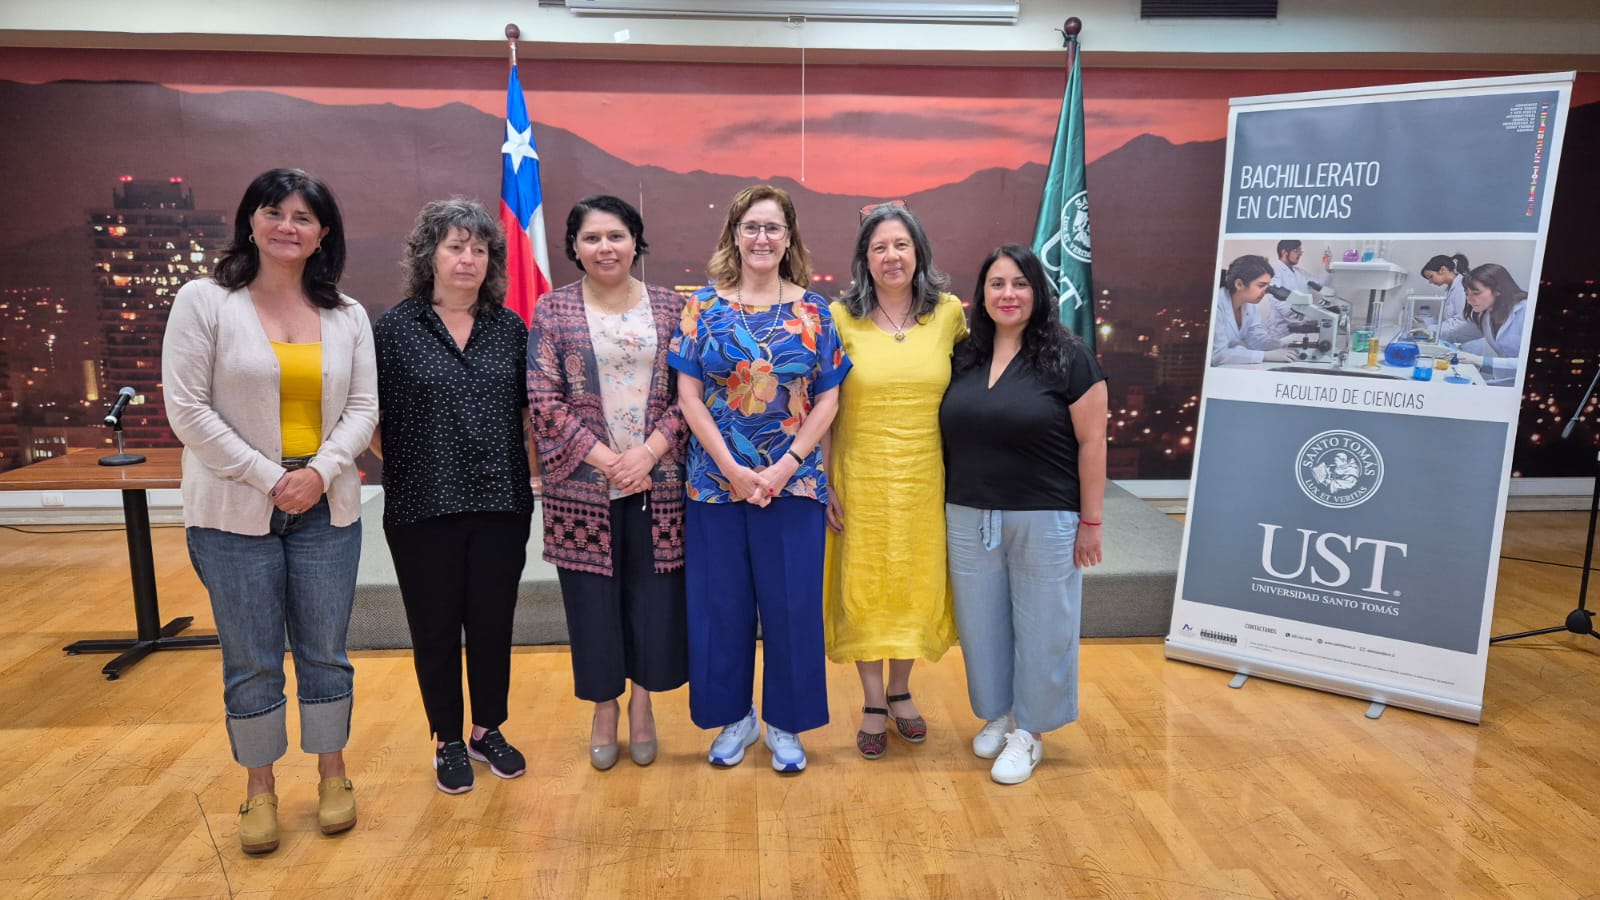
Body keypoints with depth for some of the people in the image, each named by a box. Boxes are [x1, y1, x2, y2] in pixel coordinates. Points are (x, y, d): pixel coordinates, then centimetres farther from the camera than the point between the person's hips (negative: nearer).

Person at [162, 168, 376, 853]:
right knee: (252, 661, 8)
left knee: (325, 652, 10)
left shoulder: (347, 316, 5)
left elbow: (363, 406, 3)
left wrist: (320, 472, -13)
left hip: (326, 509, 2)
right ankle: (259, 789, 26)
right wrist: (270, 479, -13)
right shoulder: (204, 302, -3)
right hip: (234, 511, -2)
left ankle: (332, 776, 28)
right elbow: (187, 409, -8)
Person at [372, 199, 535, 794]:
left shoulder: (509, 328, 6)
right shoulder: (395, 328, -2)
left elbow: (529, 409, 11)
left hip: (501, 504, 2)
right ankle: (448, 742, 28)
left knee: (493, 622, 12)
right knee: (435, 627, 10)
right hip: (423, 509, -2)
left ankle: (488, 732, 31)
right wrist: (403, 469, -3)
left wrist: (526, 476, 5)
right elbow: (374, 418, 1)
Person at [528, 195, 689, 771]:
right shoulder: (554, 312, 2)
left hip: (657, 482, 1)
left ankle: (642, 701, 27)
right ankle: (604, 707, 27)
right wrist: (606, 458, -12)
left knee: (654, 595, 6)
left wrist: (649, 450, -12)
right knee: (593, 599, 7)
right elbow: (545, 400, -4)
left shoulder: (668, 307, 5)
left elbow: (687, 393, 2)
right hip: (583, 485, -1)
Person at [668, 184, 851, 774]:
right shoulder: (704, 307, 2)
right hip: (716, 479, 0)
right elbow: (689, 395, -3)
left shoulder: (812, 311, 3)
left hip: (794, 481, 0)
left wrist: (784, 466, -10)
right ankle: (734, 718, 28)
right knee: (721, 603, 8)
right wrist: (733, 469, -11)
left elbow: (828, 398, 0)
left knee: (791, 604, 6)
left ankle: (785, 724, 24)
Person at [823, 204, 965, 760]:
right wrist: (824, 483, -5)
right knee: (863, 587, 6)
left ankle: (900, 690, 34)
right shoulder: (841, 317, -4)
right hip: (861, 478, -1)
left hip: (925, 479, 2)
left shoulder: (949, 313, 0)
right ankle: (873, 704, 25)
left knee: (917, 584, 12)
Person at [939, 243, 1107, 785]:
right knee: (982, 623, 14)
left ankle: (1028, 732, 24)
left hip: (1045, 521, -4)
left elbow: (1092, 441, -7)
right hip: (970, 518, 4)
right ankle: (997, 715, 34)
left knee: (1040, 627, 7)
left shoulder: (1068, 358, -7)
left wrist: (1091, 521, -9)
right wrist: (949, 508, 9)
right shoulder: (964, 358, 6)